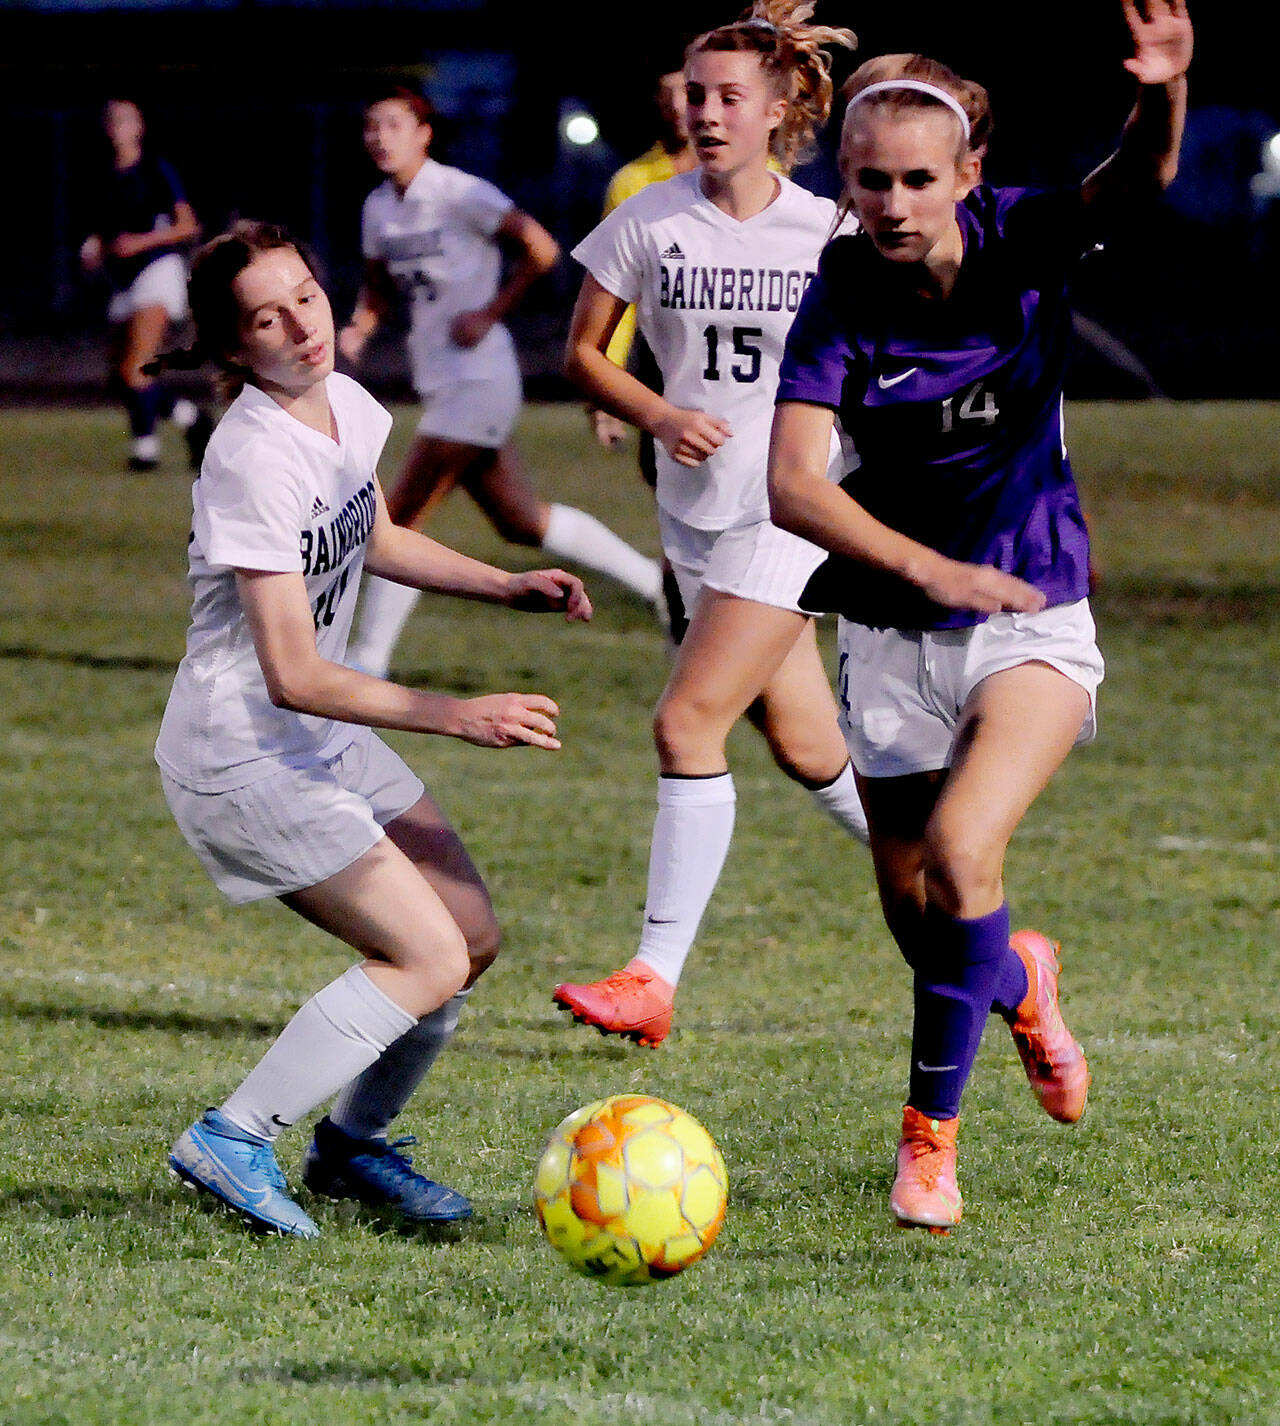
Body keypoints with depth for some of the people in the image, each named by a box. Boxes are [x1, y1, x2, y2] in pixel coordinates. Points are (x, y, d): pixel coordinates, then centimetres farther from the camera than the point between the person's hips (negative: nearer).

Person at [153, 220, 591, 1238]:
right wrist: (456, 717, -33)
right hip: (243, 758, -9)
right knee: (430, 960, -14)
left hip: (329, 740, 9)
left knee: (474, 936, 9)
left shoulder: (346, 405, 0)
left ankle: (353, 1144, 24)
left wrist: (508, 587, 12)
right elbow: (293, 676, -29)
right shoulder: (255, 461, -26)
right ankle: (234, 1141, -7)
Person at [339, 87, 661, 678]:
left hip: (478, 379, -9)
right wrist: (359, 327, 2)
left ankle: (368, 661, -2)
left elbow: (541, 249, -17)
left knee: (402, 515, -9)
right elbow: (378, 286, 22)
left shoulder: (458, 194, -14)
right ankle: (657, 581, 28)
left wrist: (489, 314, -16)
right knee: (521, 522, 15)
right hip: (441, 383, 9)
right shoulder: (378, 207, 9)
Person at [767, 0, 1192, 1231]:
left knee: (961, 850, -24)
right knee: (914, 912, 11)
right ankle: (1019, 982, 48)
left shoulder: (1020, 245, -10)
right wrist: (929, 569, -34)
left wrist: (1163, 102, -51)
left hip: (1032, 620, -2)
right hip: (893, 632, 2)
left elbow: (1134, 185, -29)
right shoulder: (843, 299, -12)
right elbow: (791, 485, -20)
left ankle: (930, 1128, -7)